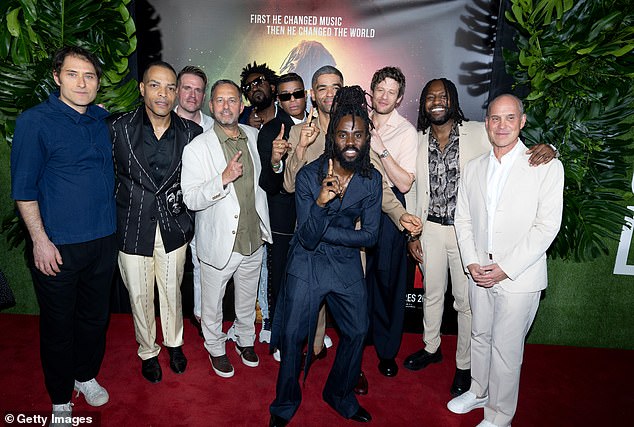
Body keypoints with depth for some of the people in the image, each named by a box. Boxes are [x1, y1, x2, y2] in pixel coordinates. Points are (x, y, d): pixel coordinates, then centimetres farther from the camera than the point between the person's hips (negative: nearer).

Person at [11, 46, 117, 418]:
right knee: (58, 324, 11)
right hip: (58, 247, -4)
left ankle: (86, 376, 42)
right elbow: (24, 187, -8)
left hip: (103, 241, 5)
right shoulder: (35, 121, -8)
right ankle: (61, 400, 32)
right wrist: (40, 240, -13)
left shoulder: (104, 120, 7)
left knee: (96, 316, 18)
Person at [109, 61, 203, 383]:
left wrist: (182, 197, -2)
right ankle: (148, 352, 40)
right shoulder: (118, 127, -9)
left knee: (172, 291, 18)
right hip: (133, 228, -1)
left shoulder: (191, 132, -4)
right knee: (140, 296, 14)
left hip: (173, 226, 1)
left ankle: (174, 343, 45)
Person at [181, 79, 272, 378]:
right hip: (219, 242, -3)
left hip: (253, 238, 4)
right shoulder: (196, 148, -13)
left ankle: (245, 340, 48)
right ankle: (216, 348, 42)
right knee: (213, 303, 16)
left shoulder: (254, 136, 1)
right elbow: (190, 199, -18)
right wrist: (223, 179, -31)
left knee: (247, 299, 23)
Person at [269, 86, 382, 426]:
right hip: (307, 265, -3)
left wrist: (323, 232, -17)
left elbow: (370, 236, -9)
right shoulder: (308, 175, -17)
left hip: (347, 264, 3)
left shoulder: (371, 180, -8)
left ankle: (340, 396, 42)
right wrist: (321, 202, -37)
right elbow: (307, 238, -19)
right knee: (292, 334, 6)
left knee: (357, 331, 14)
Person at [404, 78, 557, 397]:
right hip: (430, 229, 3)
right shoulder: (419, 140, 3)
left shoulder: (478, 133, -7)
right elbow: (414, 190, 6)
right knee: (432, 293, 19)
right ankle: (431, 348, 42)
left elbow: (519, 153, -5)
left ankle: (464, 364, 30)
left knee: (466, 301, 9)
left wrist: (545, 149, -29)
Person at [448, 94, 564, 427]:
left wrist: (505, 268, -15)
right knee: (480, 336, 20)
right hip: (479, 272, 5)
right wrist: (472, 263, -5)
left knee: (506, 349, 6)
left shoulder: (547, 166, -8)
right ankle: (478, 392, 43)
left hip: (519, 276, -4)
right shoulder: (473, 168, 6)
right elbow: (463, 218, 7)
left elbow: (547, 226, -12)